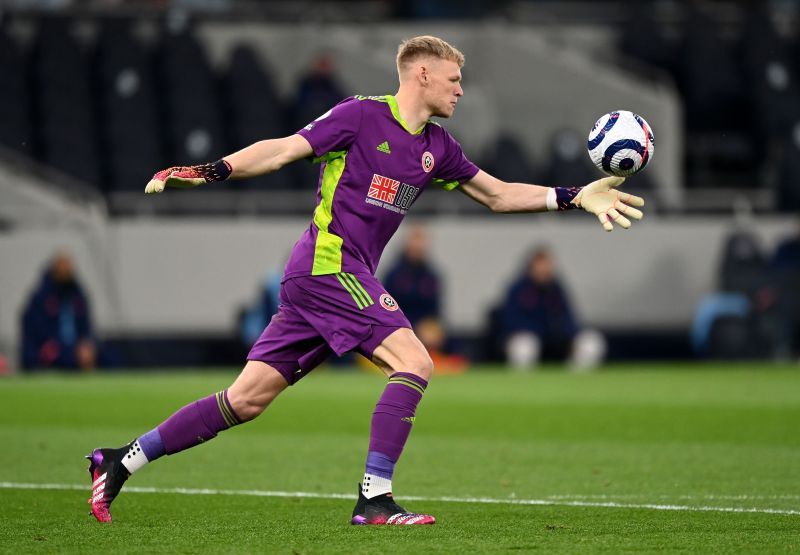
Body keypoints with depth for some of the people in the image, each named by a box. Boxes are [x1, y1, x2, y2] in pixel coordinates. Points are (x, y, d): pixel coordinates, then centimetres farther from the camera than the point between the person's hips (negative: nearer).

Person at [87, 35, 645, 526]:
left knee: (248, 398, 5)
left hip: (350, 275, 8)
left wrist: (575, 197, 14)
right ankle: (374, 499, -18)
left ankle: (121, 462, 10)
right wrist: (210, 170, -19)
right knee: (414, 361, -18)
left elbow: (499, 195, 23)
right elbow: (284, 150, -8)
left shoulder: (436, 146, 16)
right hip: (327, 265, -8)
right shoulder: (362, 115, -6)